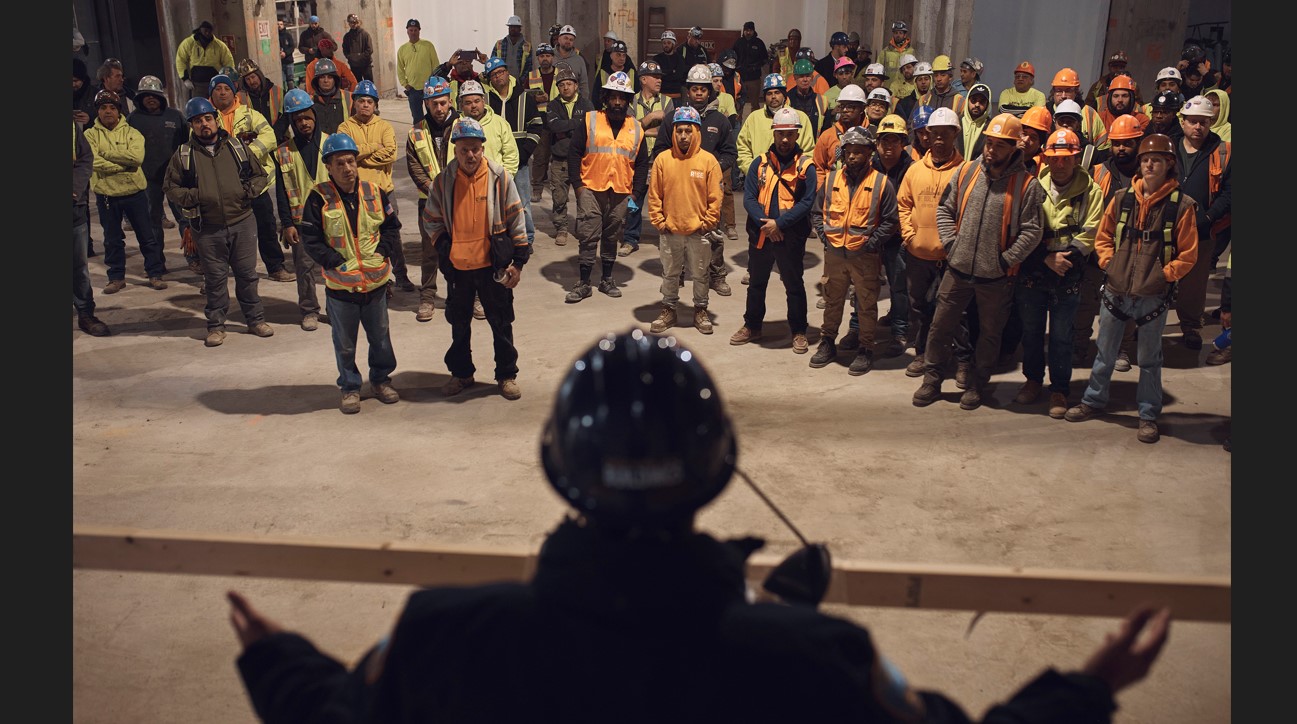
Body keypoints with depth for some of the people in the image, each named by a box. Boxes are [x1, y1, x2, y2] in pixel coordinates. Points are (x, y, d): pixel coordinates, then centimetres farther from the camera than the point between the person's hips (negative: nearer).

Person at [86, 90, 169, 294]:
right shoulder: (90, 135, 1)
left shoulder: (132, 133, 0)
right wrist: (124, 163, -17)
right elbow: (95, 162, -14)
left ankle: (155, 274, 17)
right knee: (112, 239, 10)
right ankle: (116, 278, 21)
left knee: (147, 236, 6)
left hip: (134, 191, -1)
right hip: (106, 194, 1)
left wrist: (106, 152, -16)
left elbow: (137, 156, -19)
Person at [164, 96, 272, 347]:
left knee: (247, 274, 8)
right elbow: (170, 187, 8)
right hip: (209, 229, -1)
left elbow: (260, 175, 13)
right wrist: (192, 197, -11)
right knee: (215, 279, 7)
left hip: (243, 223, 1)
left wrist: (249, 191, -6)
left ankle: (255, 319, 22)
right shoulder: (183, 155, 2)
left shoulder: (237, 146, 5)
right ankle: (216, 326, 19)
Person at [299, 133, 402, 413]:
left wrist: (382, 252, -5)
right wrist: (337, 262, -15)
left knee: (380, 337, 16)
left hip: (375, 280, 3)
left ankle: (381, 379, 36)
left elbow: (392, 226, 9)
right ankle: (350, 387, 27)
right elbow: (310, 240, -9)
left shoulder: (374, 192, -1)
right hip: (340, 285, -2)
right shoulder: (319, 198, -10)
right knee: (344, 343, 10)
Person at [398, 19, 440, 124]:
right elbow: (400, 69, 11)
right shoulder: (402, 49, 6)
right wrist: (405, 84, 1)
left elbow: (436, 65, 0)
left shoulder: (428, 45, -1)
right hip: (413, 89, 2)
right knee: (417, 117, 7)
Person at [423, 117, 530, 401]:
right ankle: (461, 374, 33)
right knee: (459, 323, 16)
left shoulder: (500, 177, -7)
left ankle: (507, 375, 24)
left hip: (493, 265, -2)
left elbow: (516, 219, -3)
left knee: (501, 323, 9)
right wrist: (444, 247, -2)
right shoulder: (443, 181, -2)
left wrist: (518, 260, -5)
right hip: (457, 267, 2)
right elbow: (431, 220, 10)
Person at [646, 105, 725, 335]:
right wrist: (659, 221, -3)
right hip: (670, 231, 1)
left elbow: (716, 197, -4)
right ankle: (668, 309, 27)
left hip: (698, 232, -1)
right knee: (670, 273, 14)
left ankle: (701, 310, 25)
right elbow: (654, 195, 1)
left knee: (701, 274, 11)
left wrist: (707, 223, -7)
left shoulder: (708, 160, -5)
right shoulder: (662, 159, -2)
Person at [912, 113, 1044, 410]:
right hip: (958, 269, 2)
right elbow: (945, 210, 8)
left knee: (990, 333, 13)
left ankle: (976, 386, 29)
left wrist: (1006, 260, -13)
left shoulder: (1026, 185, -10)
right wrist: (951, 243, -3)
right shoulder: (966, 171, 0)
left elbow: (1031, 232, -10)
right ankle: (932, 380, 24)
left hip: (996, 276, -2)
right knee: (941, 325, 9)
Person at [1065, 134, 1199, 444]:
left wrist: (1163, 275, -12)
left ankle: (1148, 415, 23)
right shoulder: (1122, 198, 2)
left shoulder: (1181, 205, -7)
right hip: (1116, 291, 3)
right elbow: (1103, 238, 12)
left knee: (1149, 359, 10)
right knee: (1105, 353, 16)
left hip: (1154, 297, -3)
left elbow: (1188, 255, -3)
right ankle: (1093, 401, 33)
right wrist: (1110, 264, -1)